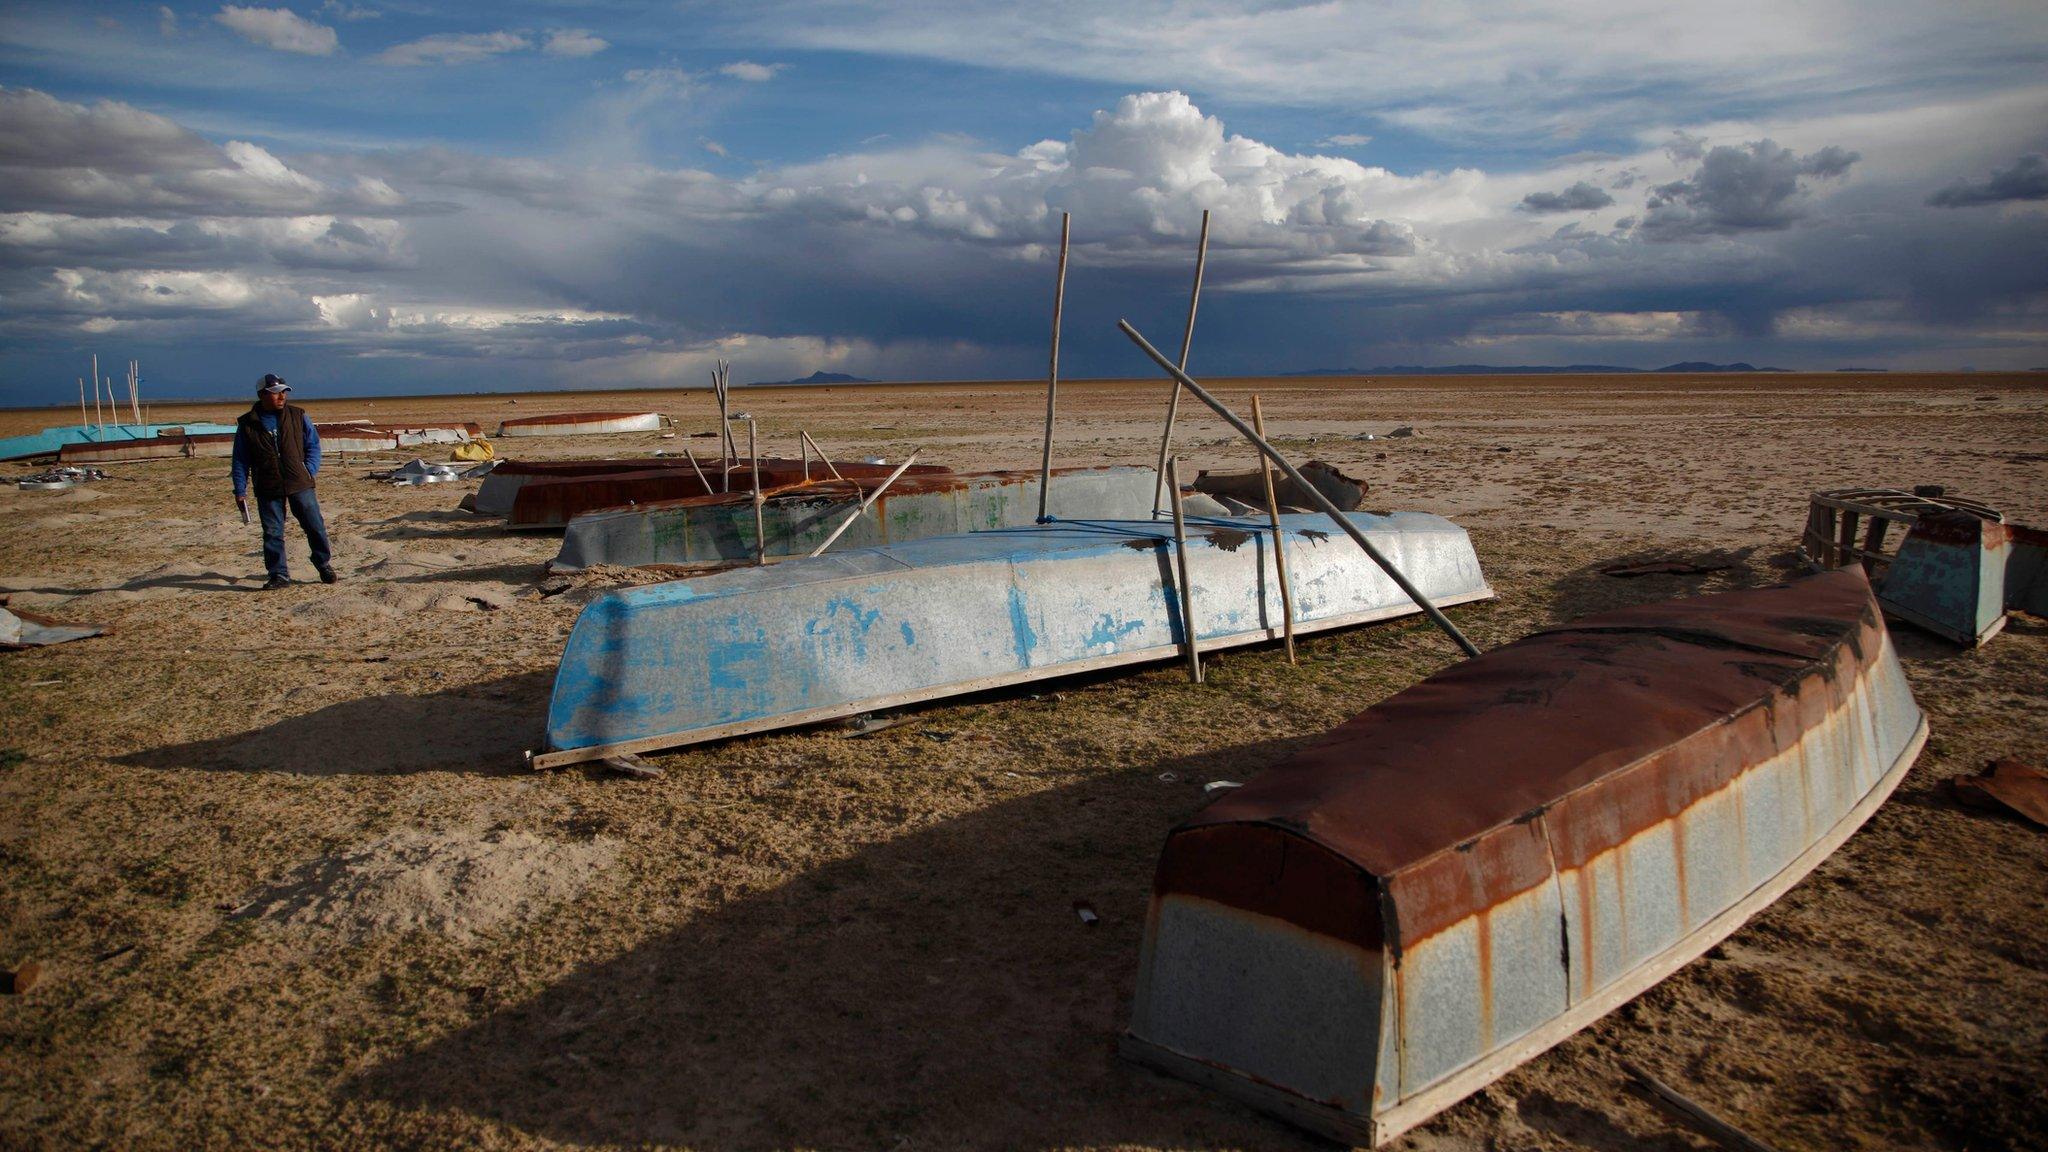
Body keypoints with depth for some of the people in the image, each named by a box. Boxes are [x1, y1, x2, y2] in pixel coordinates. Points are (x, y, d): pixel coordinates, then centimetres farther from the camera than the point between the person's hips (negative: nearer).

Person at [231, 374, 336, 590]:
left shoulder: (298, 416, 3)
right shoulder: (247, 425, 2)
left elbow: (313, 445, 10)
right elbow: (240, 461, 7)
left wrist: (309, 472, -3)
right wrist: (240, 491, 2)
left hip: (300, 485, 0)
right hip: (268, 490, 0)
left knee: (315, 527, 3)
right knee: (272, 533, 1)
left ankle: (325, 566, 20)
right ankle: (279, 575, 9)